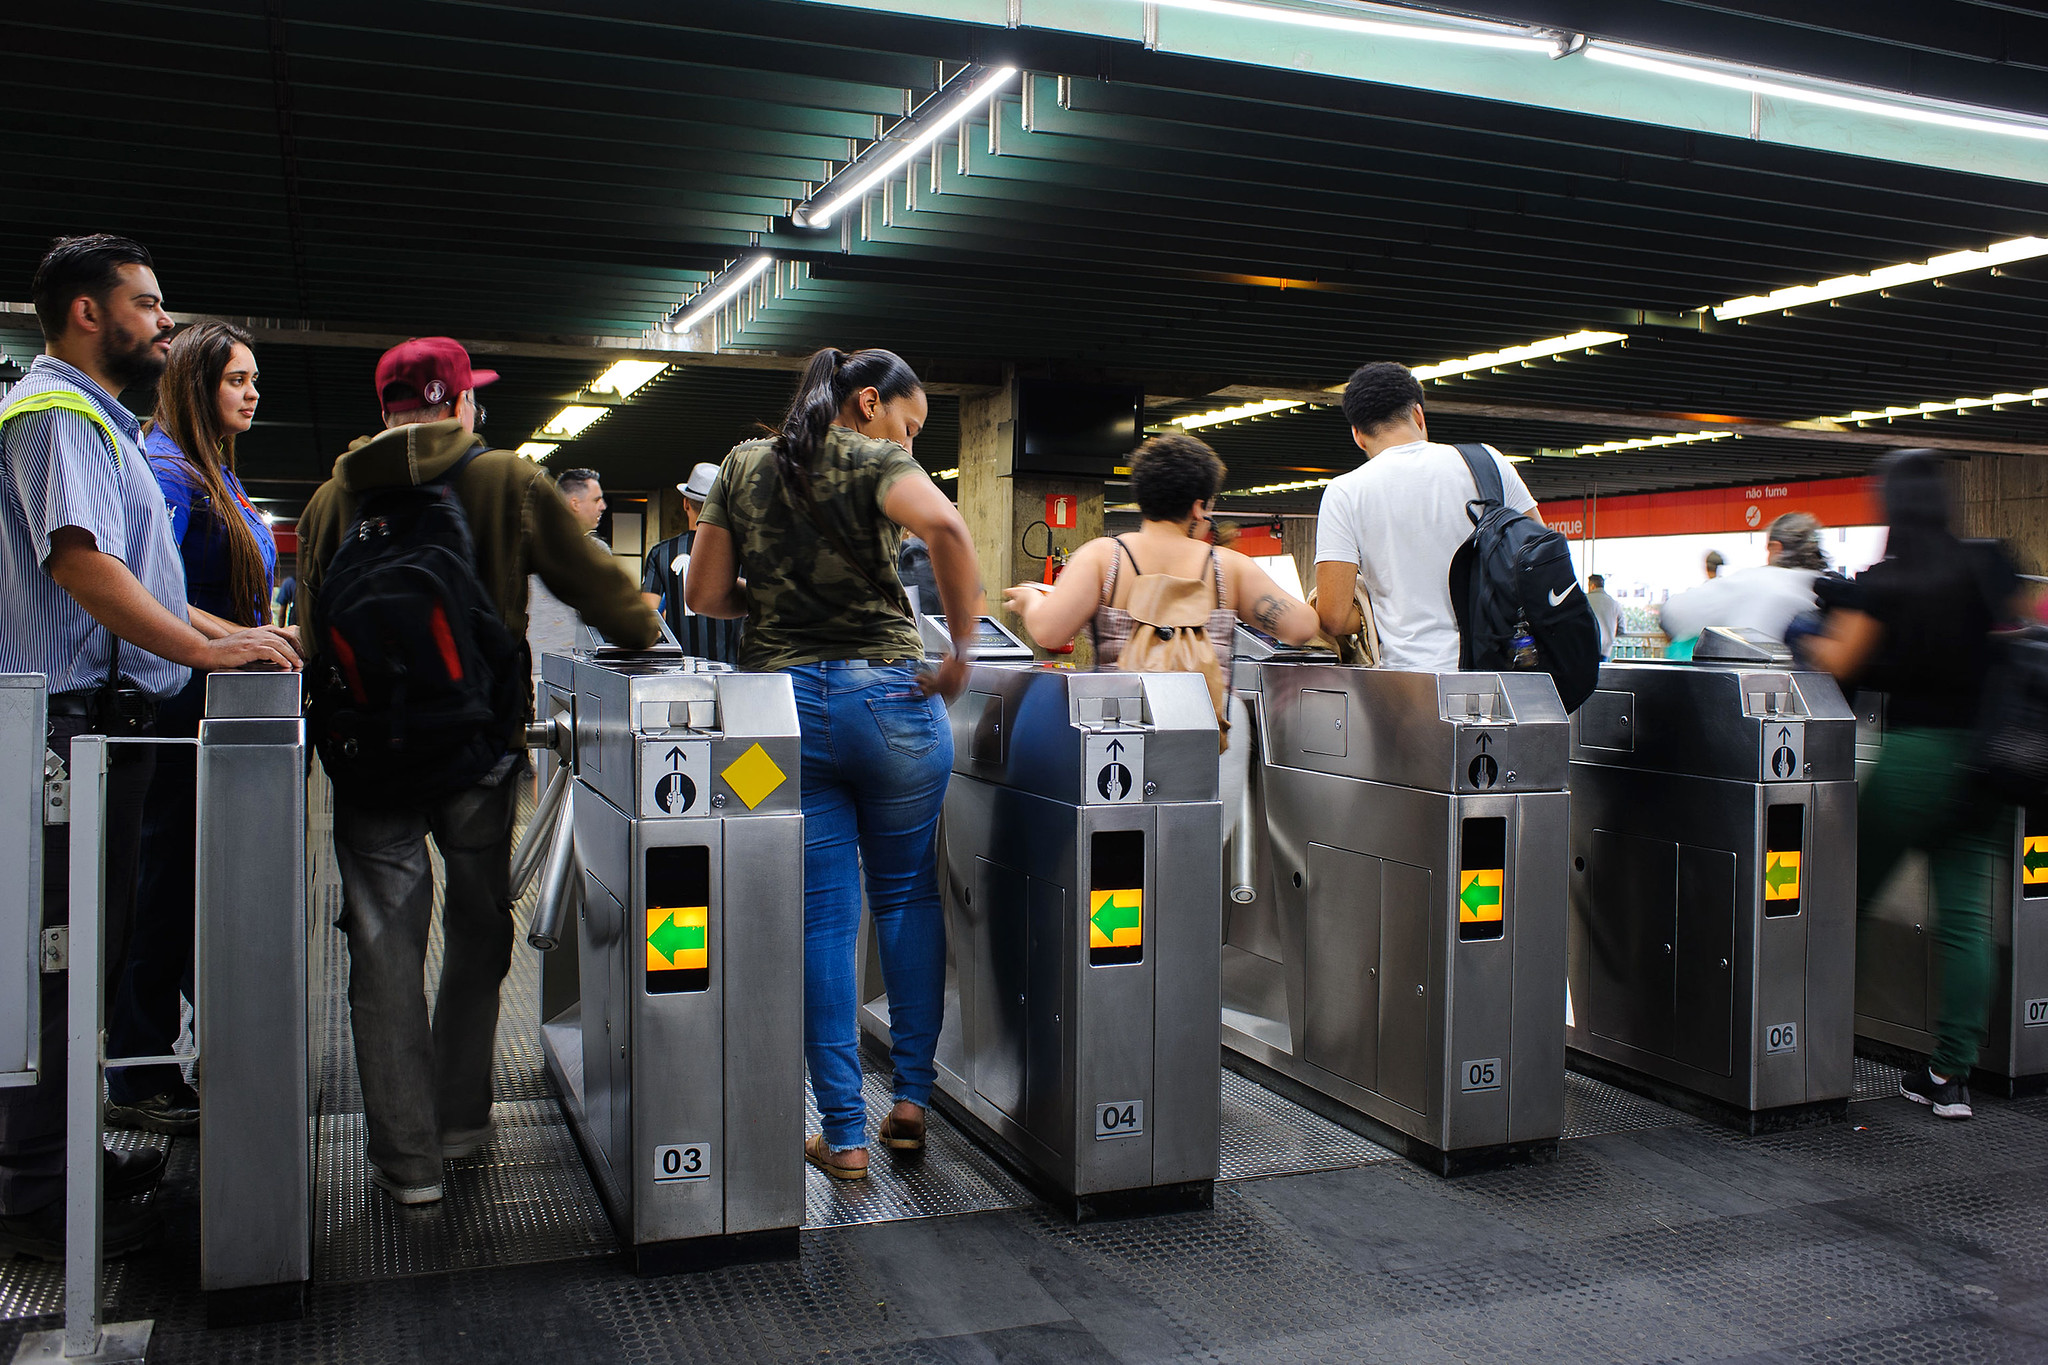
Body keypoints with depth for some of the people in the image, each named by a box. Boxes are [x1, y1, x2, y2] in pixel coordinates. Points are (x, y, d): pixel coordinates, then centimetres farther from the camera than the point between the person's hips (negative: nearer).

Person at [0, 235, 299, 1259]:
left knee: (92, 947, 14)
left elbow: (136, 584, 26)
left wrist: (236, 637, 17)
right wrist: (207, 647, -21)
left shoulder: (101, 423, 23)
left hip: (102, 722, 10)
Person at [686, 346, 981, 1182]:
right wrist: (961, 650, -16)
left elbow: (704, 596, 10)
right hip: (886, 697, -3)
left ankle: (844, 1134, 8)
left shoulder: (743, 466, 12)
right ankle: (912, 1096, 16)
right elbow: (943, 526, -24)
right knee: (907, 896, 14)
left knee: (821, 917, 5)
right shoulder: (875, 462, -2)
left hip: (782, 701, 3)